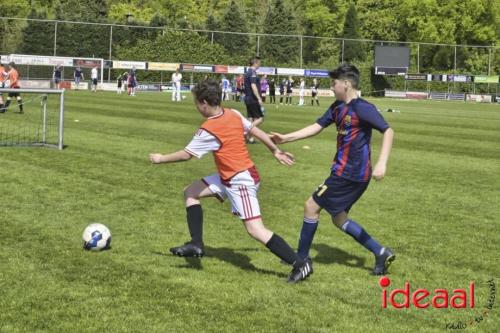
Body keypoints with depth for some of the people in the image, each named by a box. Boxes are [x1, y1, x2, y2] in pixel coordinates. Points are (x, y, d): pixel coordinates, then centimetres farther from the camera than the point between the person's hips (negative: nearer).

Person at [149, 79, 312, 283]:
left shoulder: (208, 130, -18)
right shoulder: (233, 114, 3)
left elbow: (185, 155, -10)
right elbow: (256, 131, 10)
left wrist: (161, 159, 6)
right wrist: (276, 151, 21)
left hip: (241, 181, -10)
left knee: (255, 230, -12)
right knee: (191, 192, 12)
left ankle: (299, 263, -12)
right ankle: (196, 244, 12)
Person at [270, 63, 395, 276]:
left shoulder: (362, 108, -17)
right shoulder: (338, 107, 9)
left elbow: (388, 131, -20)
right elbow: (317, 127, 16)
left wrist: (381, 163, -30)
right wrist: (286, 138, 12)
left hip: (350, 174, -9)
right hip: (346, 172, 9)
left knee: (311, 206, 0)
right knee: (338, 218, 16)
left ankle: (302, 259, 13)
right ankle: (381, 253, 16)